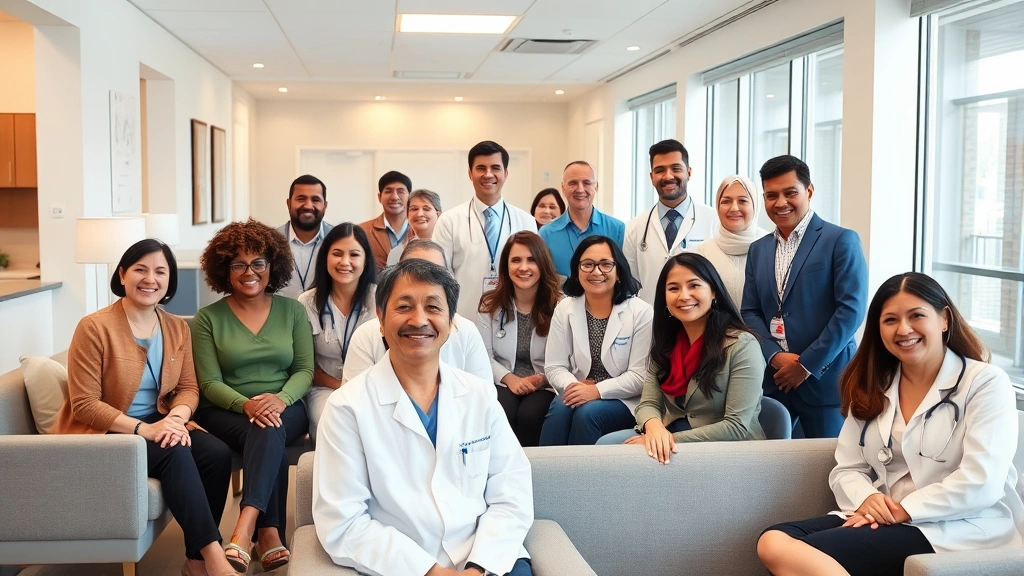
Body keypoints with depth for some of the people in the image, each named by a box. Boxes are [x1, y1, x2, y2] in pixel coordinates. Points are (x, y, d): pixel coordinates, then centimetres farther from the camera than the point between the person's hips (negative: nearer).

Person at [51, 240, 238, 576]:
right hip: (103, 434, -5)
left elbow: (188, 387, 5)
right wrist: (143, 429, -25)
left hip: (159, 425, 6)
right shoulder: (94, 327, -13)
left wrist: (177, 417, -19)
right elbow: (84, 404, -15)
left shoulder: (177, 328, 6)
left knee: (218, 454, -22)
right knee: (176, 454, -32)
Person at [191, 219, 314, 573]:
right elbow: (210, 383, -4)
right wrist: (246, 405, -25)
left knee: (269, 431, -36)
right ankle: (270, 534, -34)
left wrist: (281, 399, -20)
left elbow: (305, 371, 3)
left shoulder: (293, 311, 8)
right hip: (225, 411, -1)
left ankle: (242, 533, -47)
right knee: (268, 436, -34)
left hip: (285, 409, 1)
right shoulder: (208, 318, 2)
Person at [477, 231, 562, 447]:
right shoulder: (490, 305, 6)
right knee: (502, 412, -32)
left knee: (528, 414, -32)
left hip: (545, 387, -1)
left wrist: (542, 378, -19)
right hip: (503, 383, 1)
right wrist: (509, 378, -14)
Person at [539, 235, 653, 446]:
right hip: (579, 393, 3)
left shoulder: (641, 312, -7)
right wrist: (572, 386, -19)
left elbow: (640, 376, -11)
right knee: (560, 408, -29)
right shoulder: (564, 310, 4)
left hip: (623, 400, -2)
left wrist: (597, 390, -23)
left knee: (587, 412, -31)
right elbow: (554, 367, 3)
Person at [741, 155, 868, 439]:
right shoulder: (758, 250, 14)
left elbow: (851, 309, -11)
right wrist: (776, 356, -8)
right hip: (772, 380, 4)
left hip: (824, 379, -4)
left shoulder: (841, 241, -4)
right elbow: (750, 312, 10)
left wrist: (807, 364, -13)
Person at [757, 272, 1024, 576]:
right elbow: (847, 469, 9)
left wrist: (903, 510, -17)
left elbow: (981, 484, -14)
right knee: (773, 542, -22)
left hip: (960, 529, -6)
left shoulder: (986, 383, -3)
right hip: (885, 521, 6)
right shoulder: (872, 388, 14)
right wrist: (866, 499, -13)